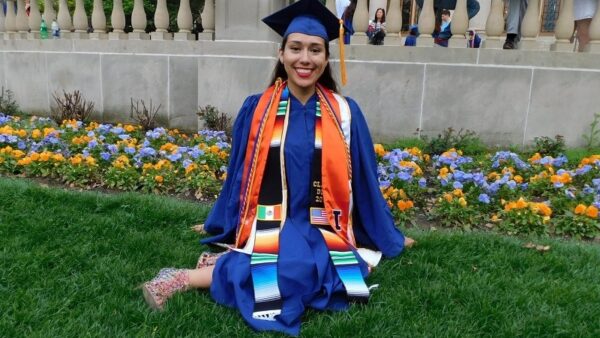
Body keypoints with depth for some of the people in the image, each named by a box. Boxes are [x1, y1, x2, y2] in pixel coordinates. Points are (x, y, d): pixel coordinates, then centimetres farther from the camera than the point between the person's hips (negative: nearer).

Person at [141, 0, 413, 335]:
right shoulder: (256, 110, 0)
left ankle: (232, 265, -9)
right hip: (270, 224, -1)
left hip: (320, 229, 2)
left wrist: (389, 236, 16)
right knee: (293, 270, -32)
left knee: (304, 269, -31)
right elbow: (239, 174, 12)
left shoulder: (345, 113, 1)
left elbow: (365, 179, 9)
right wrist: (220, 226, 21)